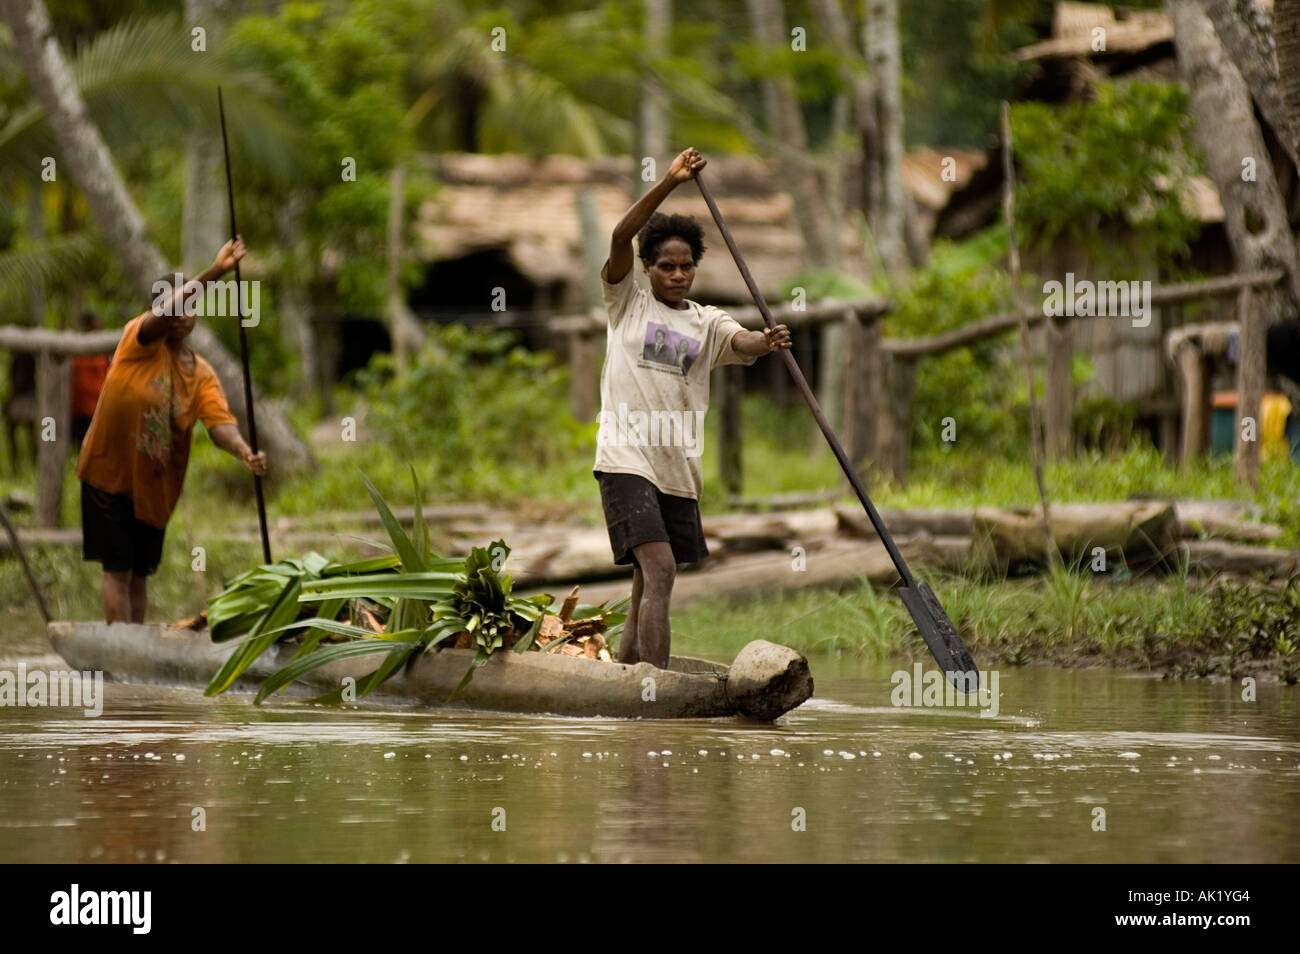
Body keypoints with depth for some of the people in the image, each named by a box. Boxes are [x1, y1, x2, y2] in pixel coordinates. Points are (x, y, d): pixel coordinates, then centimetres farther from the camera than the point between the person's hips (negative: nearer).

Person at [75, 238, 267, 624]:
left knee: (139, 572, 13)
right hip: (110, 472, -4)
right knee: (117, 568, -6)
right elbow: (165, 311, -29)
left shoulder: (202, 374, 3)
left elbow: (219, 421, -12)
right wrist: (212, 274, -41)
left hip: (156, 484, 5)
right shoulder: (139, 340, -8)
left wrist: (242, 450, -34)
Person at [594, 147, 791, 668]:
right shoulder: (627, 303, 6)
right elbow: (620, 237, -9)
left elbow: (743, 341, -8)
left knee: (648, 585, 10)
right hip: (628, 457, -5)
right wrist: (669, 183, -18)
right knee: (659, 568, -19)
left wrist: (766, 342, -32)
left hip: (679, 469, 5)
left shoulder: (708, 322, 13)